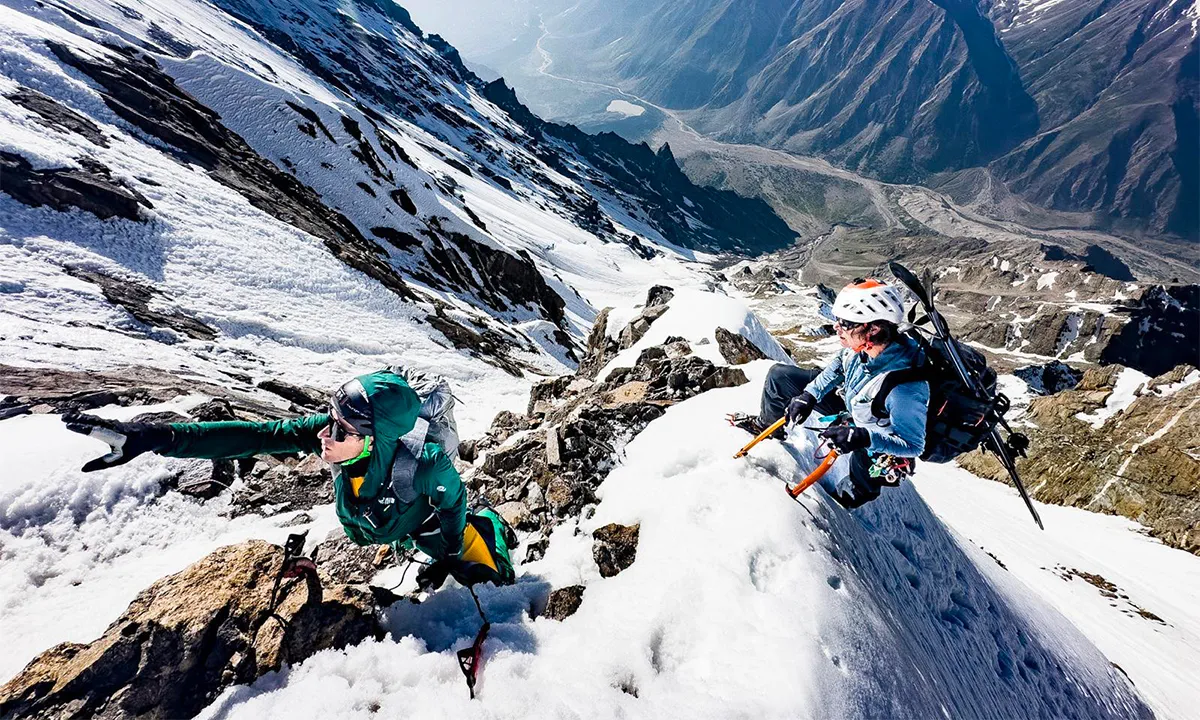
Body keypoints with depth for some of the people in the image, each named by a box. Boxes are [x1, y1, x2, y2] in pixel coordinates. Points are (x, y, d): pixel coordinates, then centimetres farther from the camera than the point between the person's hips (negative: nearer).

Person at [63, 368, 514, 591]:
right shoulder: (327, 432, -37)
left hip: (427, 521, -3)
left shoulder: (426, 465, -48)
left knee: (481, 576, 12)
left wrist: (447, 560, -12)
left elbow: (453, 501, -27)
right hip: (370, 521, 4)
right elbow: (254, 437, -36)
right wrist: (153, 438, -44)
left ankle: (490, 529, 43)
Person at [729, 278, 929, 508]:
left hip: (874, 444, -5)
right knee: (779, 375, 0)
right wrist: (808, 395, -9)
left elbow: (913, 445, -28)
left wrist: (863, 437, -42)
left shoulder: (904, 390, -41)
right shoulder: (862, 344, -23)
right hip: (848, 400, 6)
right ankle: (767, 423, 28)